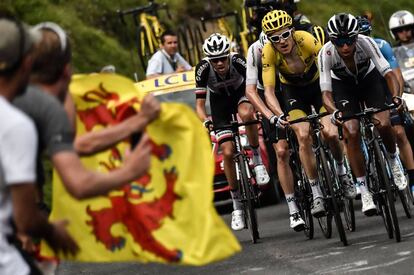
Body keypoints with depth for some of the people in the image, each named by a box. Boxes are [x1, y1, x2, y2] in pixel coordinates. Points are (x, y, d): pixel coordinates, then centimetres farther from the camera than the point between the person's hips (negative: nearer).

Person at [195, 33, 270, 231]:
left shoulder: (238, 62, -31)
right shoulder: (203, 69, -29)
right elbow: (199, 104, -24)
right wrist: (205, 121, -44)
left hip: (240, 94, -1)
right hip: (220, 101, 1)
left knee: (246, 114, -39)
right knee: (228, 152, -10)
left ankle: (257, 160, -19)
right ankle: (237, 205, 2)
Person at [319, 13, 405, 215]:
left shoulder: (365, 43, -33)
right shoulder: (326, 54, -32)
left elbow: (389, 73, -33)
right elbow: (326, 92, -33)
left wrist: (396, 96, -52)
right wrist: (334, 112, -53)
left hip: (369, 78, 0)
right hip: (343, 85, 0)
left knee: (383, 123, -21)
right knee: (351, 132, -19)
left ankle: (393, 161, 12)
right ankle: (364, 191, -11)